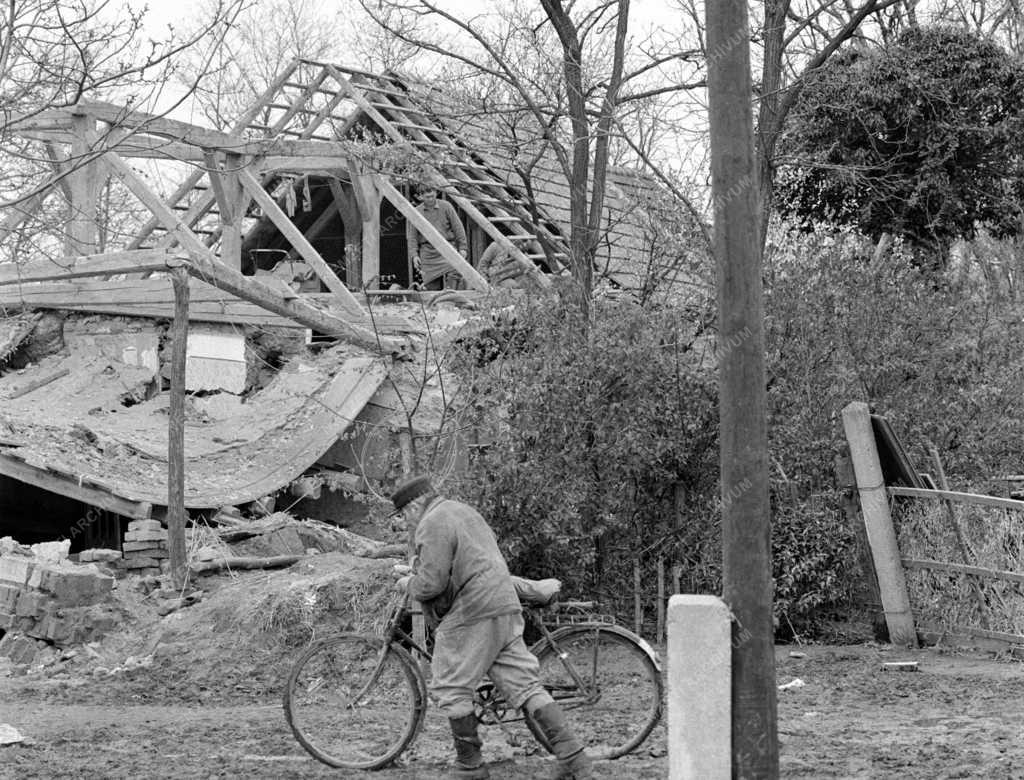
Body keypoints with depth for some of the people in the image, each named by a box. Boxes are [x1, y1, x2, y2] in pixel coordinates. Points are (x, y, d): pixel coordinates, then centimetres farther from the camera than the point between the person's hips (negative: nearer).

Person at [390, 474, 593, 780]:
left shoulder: (432, 525, -9)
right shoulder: (464, 510, 22)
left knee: (451, 690, 4)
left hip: (471, 616, -9)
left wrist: (408, 584, 3)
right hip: (505, 607, 9)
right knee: (525, 685, 6)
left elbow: (432, 582, -18)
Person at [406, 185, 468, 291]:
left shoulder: (446, 207, 5)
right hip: (427, 251, 0)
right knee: (432, 286, -5)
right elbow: (411, 237, 6)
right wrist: (414, 255, -5)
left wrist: (462, 247, 0)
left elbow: (458, 228, 6)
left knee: (455, 270, -26)